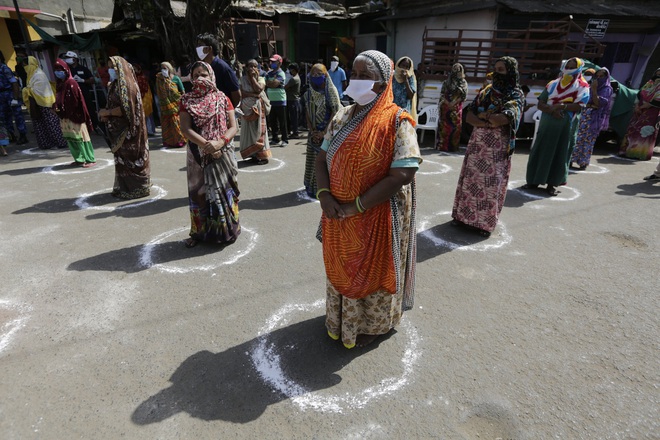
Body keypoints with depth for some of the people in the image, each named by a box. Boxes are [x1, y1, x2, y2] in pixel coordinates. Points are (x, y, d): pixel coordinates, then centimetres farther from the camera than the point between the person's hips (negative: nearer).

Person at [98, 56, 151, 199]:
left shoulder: (127, 85, -14)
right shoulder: (115, 84, 14)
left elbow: (126, 108, -21)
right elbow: (113, 105, 18)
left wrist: (107, 113, -13)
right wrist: (106, 114, -2)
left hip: (128, 130, -9)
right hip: (119, 129, 9)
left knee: (131, 159, -1)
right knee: (122, 158, 13)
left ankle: (137, 188, 9)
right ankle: (124, 187, 22)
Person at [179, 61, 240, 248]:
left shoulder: (222, 99, 2)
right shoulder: (187, 100, 2)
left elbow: (233, 127, -4)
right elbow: (186, 129, -8)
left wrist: (219, 143, -21)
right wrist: (207, 145, -21)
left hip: (222, 154, 0)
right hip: (198, 155, 1)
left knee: (223, 191, 6)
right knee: (198, 192, 8)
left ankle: (226, 231, 20)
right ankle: (199, 232, 21)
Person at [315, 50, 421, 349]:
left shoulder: (397, 122, -15)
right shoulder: (342, 116, 4)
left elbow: (401, 175, -23)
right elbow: (322, 158, 7)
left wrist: (355, 206, -21)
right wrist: (324, 195, -12)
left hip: (376, 217, -6)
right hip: (338, 215, 6)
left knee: (372, 270, 13)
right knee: (340, 267, 21)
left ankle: (371, 323, 41)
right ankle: (341, 317, 47)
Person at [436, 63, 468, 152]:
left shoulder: (463, 83, 7)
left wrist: (454, 103, -5)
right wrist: (448, 103, -3)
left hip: (457, 108, 0)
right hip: (446, 106, 0)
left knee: (456, 126, 0)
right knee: (444, 126, -1)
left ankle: (453, 146, 1)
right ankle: (442, 145, 0)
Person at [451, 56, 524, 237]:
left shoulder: (515, 95, -5)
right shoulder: (486, 91, 9)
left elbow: (503, 118, -23)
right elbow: (469, 116, -1)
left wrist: (482, 115, -7)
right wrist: (490, 121, -16)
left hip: (497, 148, -5)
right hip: (477, 143, 5)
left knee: (491, 183, 0)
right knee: (470, 179, 8)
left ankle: (486, 222, 12)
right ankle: (464, 214, 20)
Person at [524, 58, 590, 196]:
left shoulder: (582, 87, 2)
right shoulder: (553, 84, 9)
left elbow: (578, 107, -9)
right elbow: (540, 103, 2)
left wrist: (561, 106, -21)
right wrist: (552, 110, -16)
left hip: (566, 126, -2)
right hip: (546, 124, 2)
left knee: (559, 155, 3)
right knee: (540, 152, 3)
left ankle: (552, 184, 12)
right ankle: (534, 181, 13)